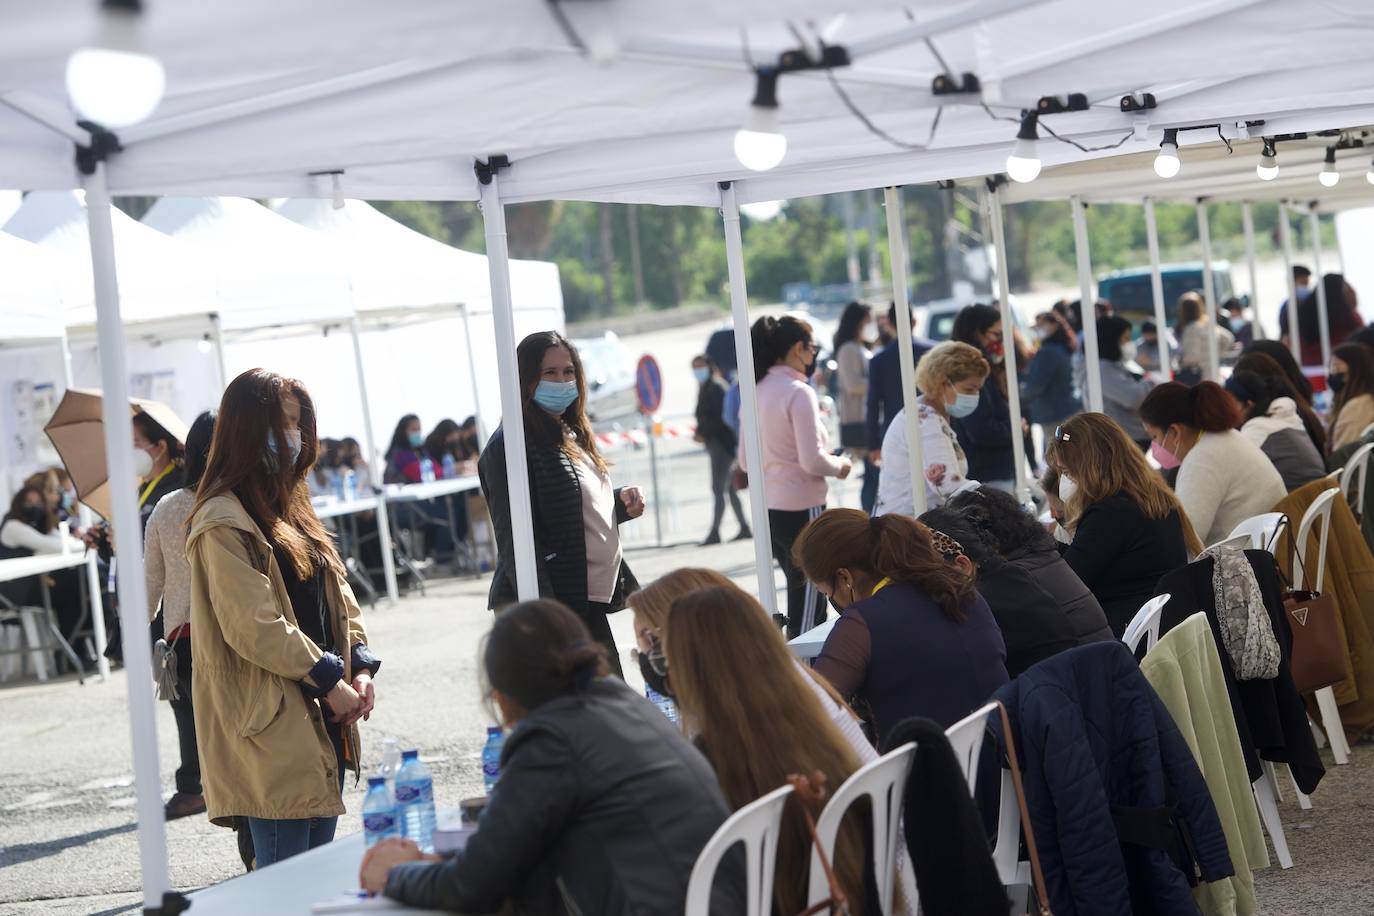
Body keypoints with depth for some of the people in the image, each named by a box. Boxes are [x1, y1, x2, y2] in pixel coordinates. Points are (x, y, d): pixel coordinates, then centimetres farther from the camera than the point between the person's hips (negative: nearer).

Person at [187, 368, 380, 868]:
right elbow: (254, 628, -19)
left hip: (323, 718, 9)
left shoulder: (287, 508, 17)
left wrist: (360, 666, 3)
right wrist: (329, 680, -13)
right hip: (272, 728, -9)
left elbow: (337, 594, 18)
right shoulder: (224, 522, -13)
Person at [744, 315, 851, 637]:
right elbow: (812, 461, -19)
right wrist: (839, 465, 0)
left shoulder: (757, 392, 7)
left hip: (768, 509, 8)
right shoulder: (799, 393, -15)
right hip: (801, 508, -8)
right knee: (807, 610, -1)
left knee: (801, 598, 18)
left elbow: (745, 461, 13)